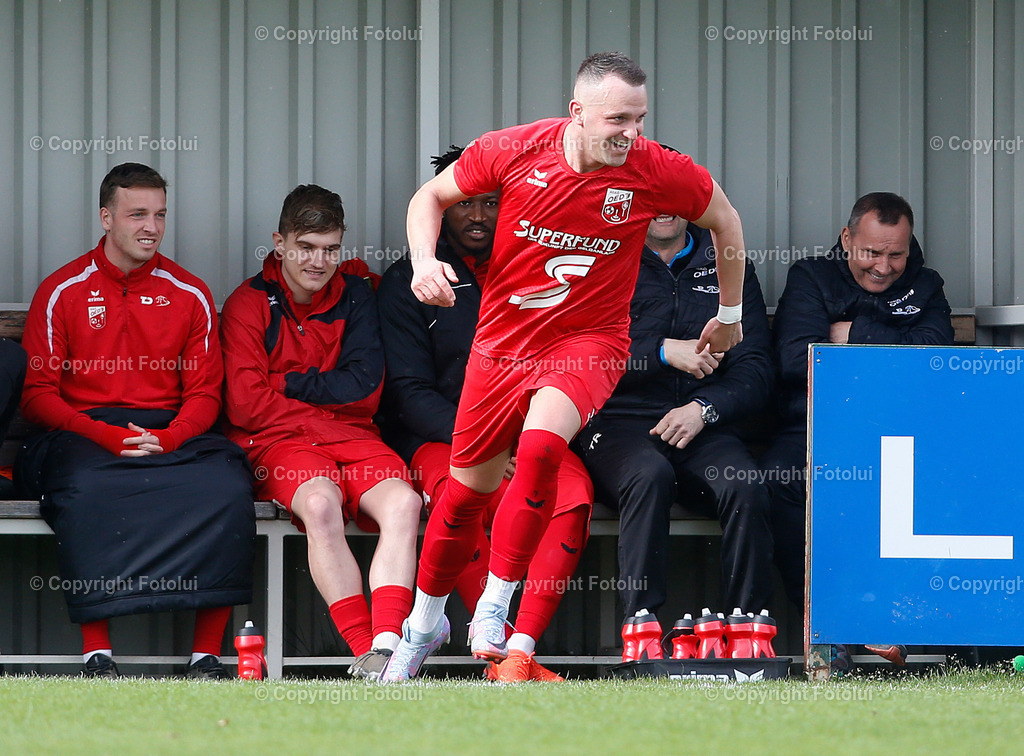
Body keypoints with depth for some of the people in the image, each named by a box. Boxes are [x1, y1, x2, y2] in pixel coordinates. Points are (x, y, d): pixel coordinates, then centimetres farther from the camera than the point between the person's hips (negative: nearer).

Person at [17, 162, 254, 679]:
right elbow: (38, 395, 1)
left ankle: (207, 654, -24)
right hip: (82, 434, -2)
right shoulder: (62, 292, 6)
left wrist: (168, 438, -12)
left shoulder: (190, 295, 13)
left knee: (227, 487, -30)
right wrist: (107, 436, -15)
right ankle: (97, 652, -32)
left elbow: (204, 394, 11)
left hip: (171, 434, 2)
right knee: (87, 491, -38)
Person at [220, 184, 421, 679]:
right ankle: (364, 649, -39)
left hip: (352, 436, 3)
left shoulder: (354, 295, 15)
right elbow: (245, 405, -5)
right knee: (320, 502, -36)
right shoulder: (250, 303, 5)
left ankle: (387, 643, -40)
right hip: (279, 444, -3)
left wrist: (287, 384, 0)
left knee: (404, 503, -29)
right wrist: (331, 395, 0)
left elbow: (364, 389, 4)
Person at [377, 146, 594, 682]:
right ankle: (499, 649, -34)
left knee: (572, 490, -33)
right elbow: (409, 391, -1)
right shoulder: (408, 282, 7)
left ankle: (519, 652, -38)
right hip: (438, 437, -2)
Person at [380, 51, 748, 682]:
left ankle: (495, 608, -18)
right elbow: (432, 196, 3)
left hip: (587, 344, -2)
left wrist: (730, 313, 15)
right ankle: (426, 623, 37)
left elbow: (724, 220, 6)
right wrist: (424, 260, -16)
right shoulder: (514, 151, -14)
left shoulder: (656, 171, -15)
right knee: (466, 490, 11)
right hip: (502, 341, 2)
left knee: (541, 445, -32)